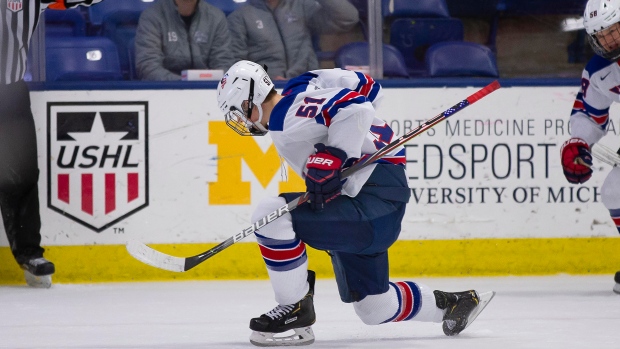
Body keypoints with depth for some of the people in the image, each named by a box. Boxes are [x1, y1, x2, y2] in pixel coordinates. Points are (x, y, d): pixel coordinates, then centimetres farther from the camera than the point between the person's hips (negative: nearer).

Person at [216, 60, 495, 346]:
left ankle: (296, 309, -10)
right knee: (373, 309, 18)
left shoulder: (289, 113, -16)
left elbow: (354, 108, -28)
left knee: (270, 215, -23)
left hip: (376, 199, -11)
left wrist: (330, 159, -29)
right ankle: (456, 304, 35)